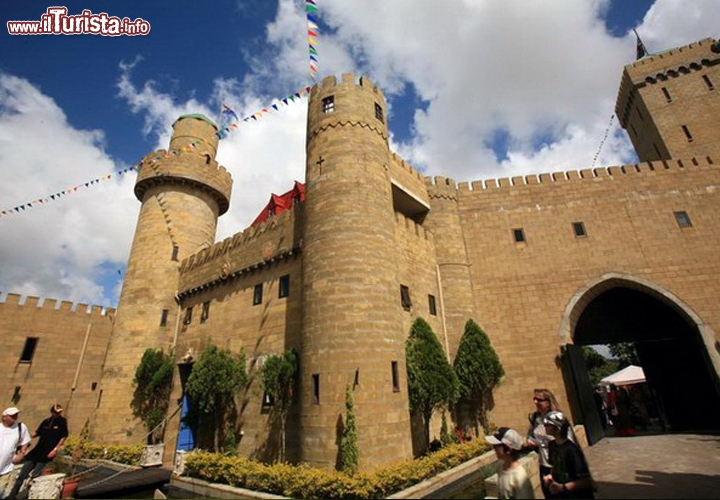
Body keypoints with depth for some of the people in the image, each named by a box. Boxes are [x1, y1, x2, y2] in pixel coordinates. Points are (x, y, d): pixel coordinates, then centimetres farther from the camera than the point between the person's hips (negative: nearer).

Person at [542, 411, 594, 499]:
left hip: (578, 496, -7)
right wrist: (550, 476, -7)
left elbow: (586, 480, -24)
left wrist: (562, 487, -29)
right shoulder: (552, 445, -3)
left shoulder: (571, 450, -27)